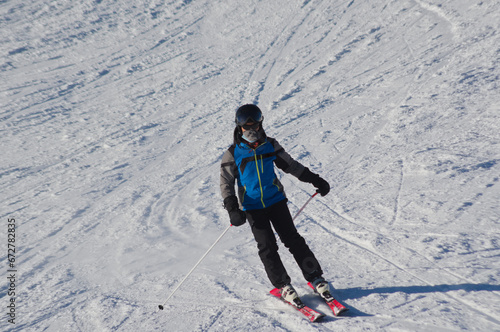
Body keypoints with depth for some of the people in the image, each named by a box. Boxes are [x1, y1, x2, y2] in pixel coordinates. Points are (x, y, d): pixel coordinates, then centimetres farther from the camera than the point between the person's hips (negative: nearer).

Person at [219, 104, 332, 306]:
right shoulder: (232, 154, -4)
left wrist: (315, 180, 10)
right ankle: (283, 286, 10)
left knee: (292, 239, -2)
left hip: (276, 200, 1)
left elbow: (291, 165, 12)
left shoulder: (271, 145, 2)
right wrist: (232, 209, -14)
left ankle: (315, 278, 9)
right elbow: (226, 184, -2)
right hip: (252, 207, -1)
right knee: (267, 248, -3)